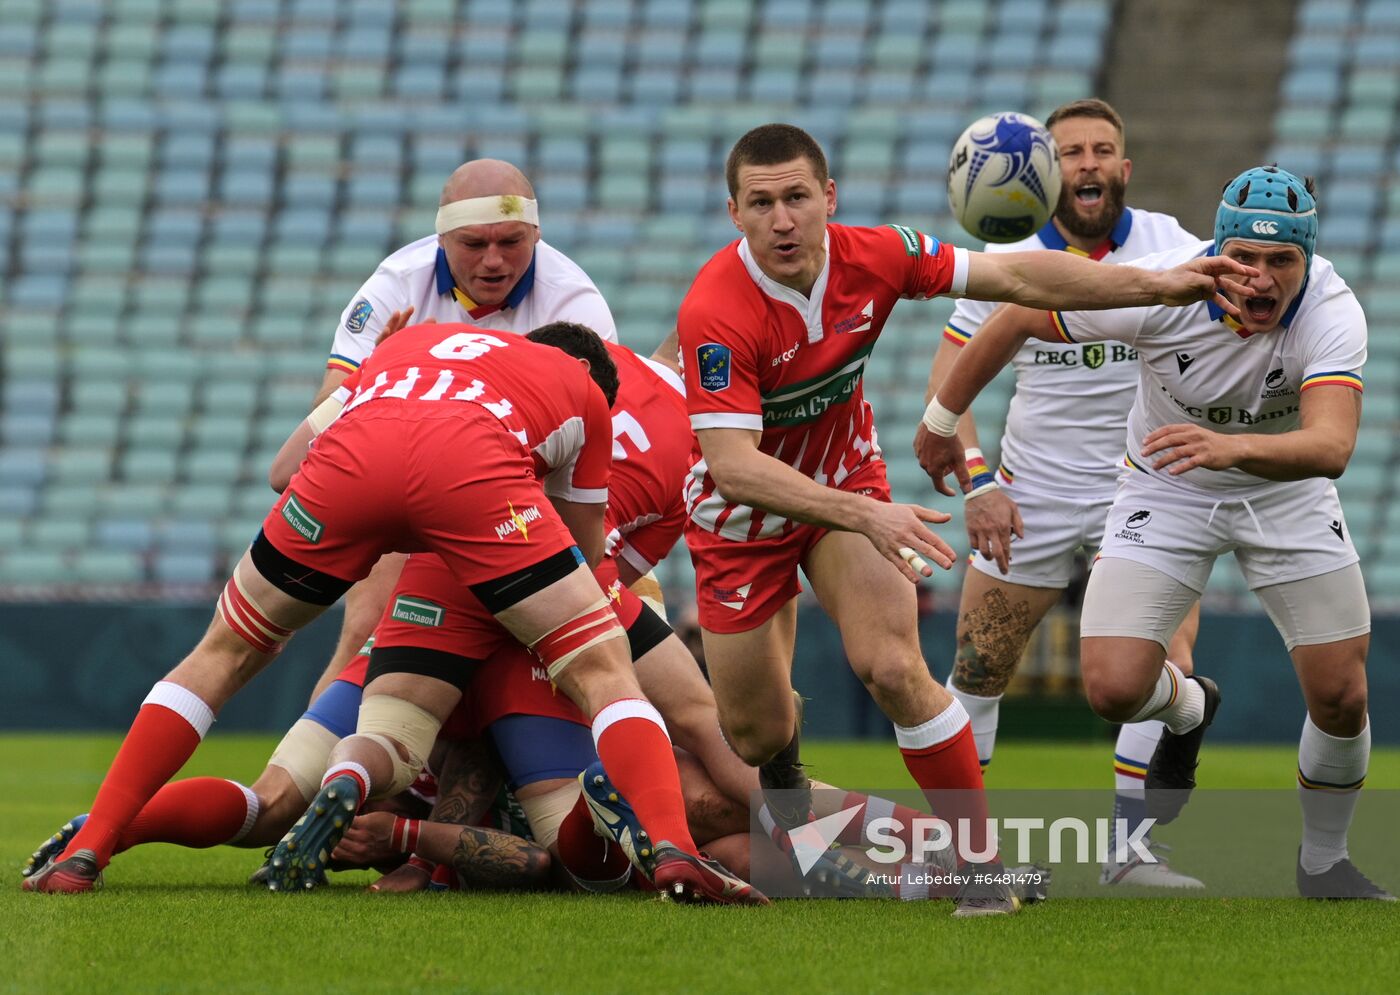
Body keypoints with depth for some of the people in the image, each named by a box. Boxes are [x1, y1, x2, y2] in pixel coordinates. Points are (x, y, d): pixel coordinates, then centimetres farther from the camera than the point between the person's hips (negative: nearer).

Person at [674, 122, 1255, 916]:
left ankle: (982, 864, -12)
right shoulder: (717, 313, -33)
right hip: (745, 509, -2)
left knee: (893, 668, -21)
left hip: (846, 476, 2)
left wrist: (1157, 284, -13)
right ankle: (787, 784, 45)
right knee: (756, 734, 6)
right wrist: (863, 515, -49)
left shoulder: (872, 258, -20)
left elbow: (1015, 278, -9)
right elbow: (734, 464, -38)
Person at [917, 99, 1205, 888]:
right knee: (978, 670, 5)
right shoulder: (1009, 262, -5)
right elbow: (948, 383, -4)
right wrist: (976, 480, -17)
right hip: (1029, 496, 1)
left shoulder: (1171, 248, -7)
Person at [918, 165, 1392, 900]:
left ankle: (1324, 860, 23)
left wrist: (1233, 447, -66)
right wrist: (944, 421, 0)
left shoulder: (1331, 314, -30)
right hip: (1166, 493, 0)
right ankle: (1187, 708, 24)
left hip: (1285, 492, 0)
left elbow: (1331, 447, -46)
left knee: (1341, 698, -6)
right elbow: (1018, 317, -13)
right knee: (1114, 689, -15)